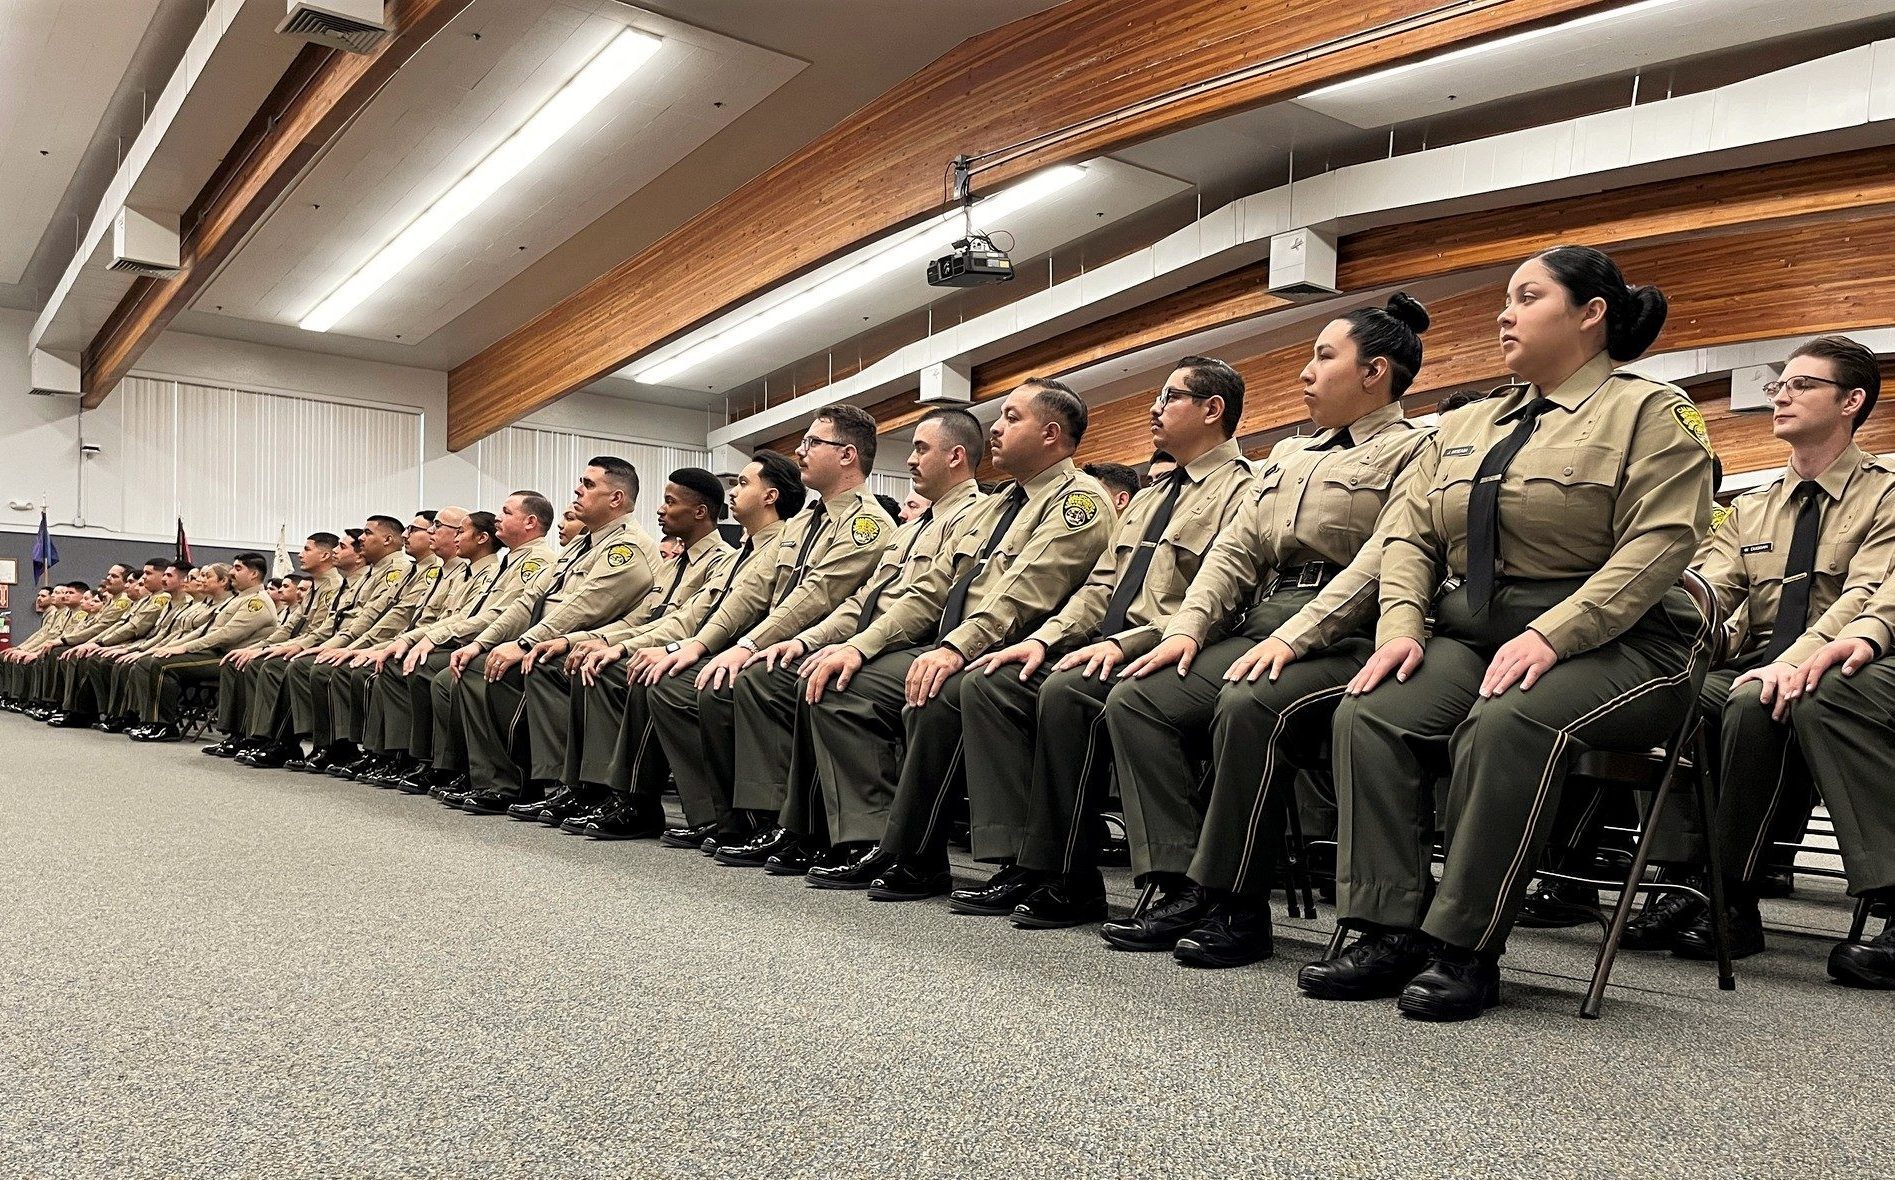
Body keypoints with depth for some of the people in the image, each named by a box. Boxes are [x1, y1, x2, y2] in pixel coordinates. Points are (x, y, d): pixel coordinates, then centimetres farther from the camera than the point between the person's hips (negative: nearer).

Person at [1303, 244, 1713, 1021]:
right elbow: (1409, 534, 12)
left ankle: (1465, 949, -25)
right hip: (1473, 636, 6)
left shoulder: (1649, 412, 1)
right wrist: (1401, 626, -8)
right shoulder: (1464, 427, 20)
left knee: (1508, 724, -36)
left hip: (1613, 641, -5)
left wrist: (1551, 635, -24)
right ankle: (1389, 932, -21)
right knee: (1367, 713, -22)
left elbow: (1658, 544, -12)